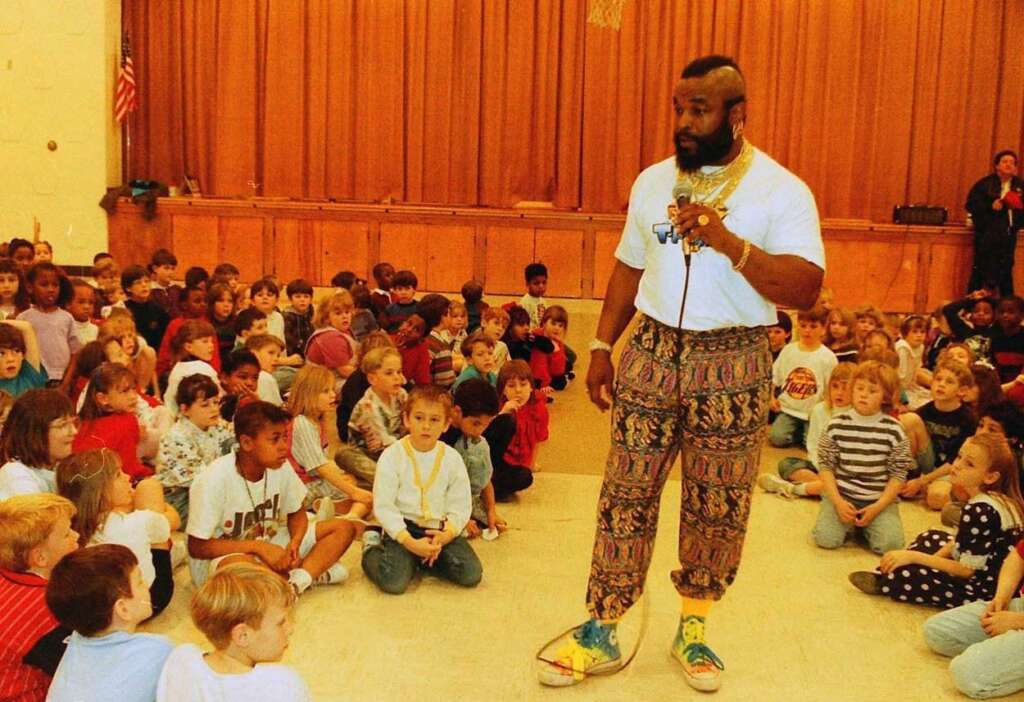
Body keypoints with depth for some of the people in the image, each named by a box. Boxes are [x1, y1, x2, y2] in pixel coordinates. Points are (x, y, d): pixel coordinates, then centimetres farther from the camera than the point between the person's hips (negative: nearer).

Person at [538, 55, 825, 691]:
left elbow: (805, 289, -16)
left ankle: (693, 631, 27)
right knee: (627, 495, 4)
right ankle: (601, 631, 15)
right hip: (651, 352, 3)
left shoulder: (782, 191, -7)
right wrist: (602, 347, 11)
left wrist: (728, 242, -26)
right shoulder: (653, 181, 8)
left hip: (733, 365, -3)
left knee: (717, 506, 8)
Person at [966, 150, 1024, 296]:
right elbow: (970, 205, -7)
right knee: (980, 272, -2)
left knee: (1006, 272, 9)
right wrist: (990, 206, -19)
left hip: (1008, 235, 4)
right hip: (986, 234, -4)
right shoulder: (984, 184, -2)